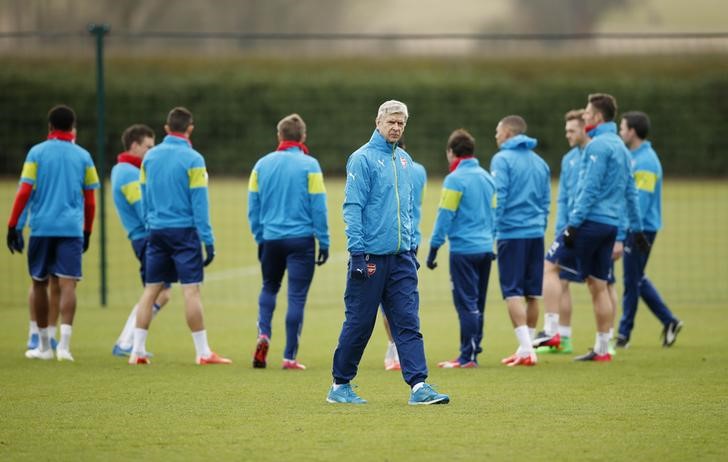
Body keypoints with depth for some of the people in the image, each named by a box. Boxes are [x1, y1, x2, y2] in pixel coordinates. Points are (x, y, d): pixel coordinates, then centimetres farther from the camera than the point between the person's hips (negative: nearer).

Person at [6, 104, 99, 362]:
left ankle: (44, 345, 19)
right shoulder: (83, 156, 6)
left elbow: (24, 193, -4)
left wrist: (12, 225, 1)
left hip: (41, 227, 0)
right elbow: (90, 201, 9)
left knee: (39, 283, 13)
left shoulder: (37, 153, 1)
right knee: (67, 284, -6)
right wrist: (87, 231, 19)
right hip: (71, 228, 0)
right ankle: (64, 343, -22)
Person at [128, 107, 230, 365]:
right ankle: (203, 353, -1)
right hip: (184, 230, -5)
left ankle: (138, 351, 6)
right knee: (191, 290, -3)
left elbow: (144, 197, 12)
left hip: (157, 230, 5)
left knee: (151, 289, 8)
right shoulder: (193, 159, -9)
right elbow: (199, 203, -10)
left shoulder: (150, 157, 6)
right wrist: (208, 240, -8)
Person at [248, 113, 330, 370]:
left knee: (269, 287, 23)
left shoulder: (262, 165, 4)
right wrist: (323, 242, -1)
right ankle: (289, 357, 0)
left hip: (271, 238, 3)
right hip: (301, 239, -3)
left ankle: (263, 333, 0)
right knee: (296, 296, 1)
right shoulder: (309, 165, -6)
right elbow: (318, 207, -7)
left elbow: (253, 208, 7)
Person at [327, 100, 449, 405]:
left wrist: (411, 244, 16)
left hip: (401, 258, 6)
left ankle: (418, 386, -7)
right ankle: (340, 385, 12)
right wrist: (358, 252, -16)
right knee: (359, 323, 1)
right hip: (370, 256, -6)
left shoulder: (404, 160, 14)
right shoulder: (362, 159, -7)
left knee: (408, 323, -2)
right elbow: (352, 208, -11)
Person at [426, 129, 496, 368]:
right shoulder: (487, 177, 12)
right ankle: (473, 352, 16)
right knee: (477, 305, 12)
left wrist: (434, 248, -7)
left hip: (463, 249, -7)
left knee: (466, 303, -6)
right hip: (485, 248, 7)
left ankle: (467, 357, -6)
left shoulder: (455, 179, -9)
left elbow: (444, 216, -11)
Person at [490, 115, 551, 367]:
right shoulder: (539, 162, 14)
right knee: (532, 293, 10)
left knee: (513, 292, -6)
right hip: (536, 233, 6)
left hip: (511, 233, -6)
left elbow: (498, 198, -12)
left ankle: (525, 348, -16)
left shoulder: (502, 159, -6)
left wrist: (491, 230, -8)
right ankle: (526, 348, 15)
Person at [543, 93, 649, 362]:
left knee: (550, 266, -5)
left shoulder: (598, 145, -11)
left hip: (590, 220, -9)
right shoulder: (620, 146, 17)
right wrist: (637, 227, 25)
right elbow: (630, 191, 21)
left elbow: (590, 189, -17)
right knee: (598, 286, 11)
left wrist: (574, 223, -18)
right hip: (610, 225, 9)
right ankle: (602, 348, 11)